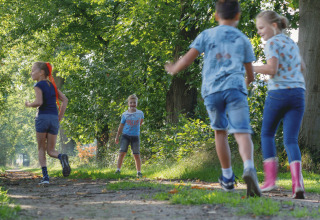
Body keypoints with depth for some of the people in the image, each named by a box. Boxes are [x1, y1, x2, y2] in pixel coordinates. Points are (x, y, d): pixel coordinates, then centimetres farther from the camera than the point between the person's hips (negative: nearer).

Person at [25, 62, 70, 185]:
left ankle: (45, 176, -4)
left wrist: (29, 104, 3)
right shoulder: (53, 85, 17)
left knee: (41, 149, 8)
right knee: (51, 150, 8)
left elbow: (39, 102, -15)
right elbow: (65, 100, 14)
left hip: (42, 117, -5)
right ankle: (61, 157, -26)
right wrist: (60, 116, 13)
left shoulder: (39, 85, -3)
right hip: (54, 119, 5)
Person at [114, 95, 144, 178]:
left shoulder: (140, 113, 0)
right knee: (122, 153, -10)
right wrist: (117, 136, 8)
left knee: (137, 155, 2)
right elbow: (121, 126, 7)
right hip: (125, 135, 0)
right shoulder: (125, 114, -1)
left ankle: (139, 172, 10)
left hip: (135, 136, 1)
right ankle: (118, 170, -7)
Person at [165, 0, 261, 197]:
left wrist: (173, 69, 28)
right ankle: (249, 168, -39)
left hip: (211, 90, 1)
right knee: (242, 132, -11)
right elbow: (250, 74, 22)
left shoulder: (207, 35, 15)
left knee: (220, 131, 19)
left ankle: (228, 177, 23)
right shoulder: (243, 40, 18)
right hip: (234, 88, -1)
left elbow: (188, 59, 8)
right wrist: (247, 82, 45)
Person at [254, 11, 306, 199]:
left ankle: (271, 178, 4)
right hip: (298, 92, 5)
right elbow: (302, 67, 30)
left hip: (278, 92, -5)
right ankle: (297, 182, -16)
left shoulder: (272, 43, -4)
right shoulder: (291, 43, 18)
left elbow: (272, 69, -16)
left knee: (267, 134, 13)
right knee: (291, 140, 2)